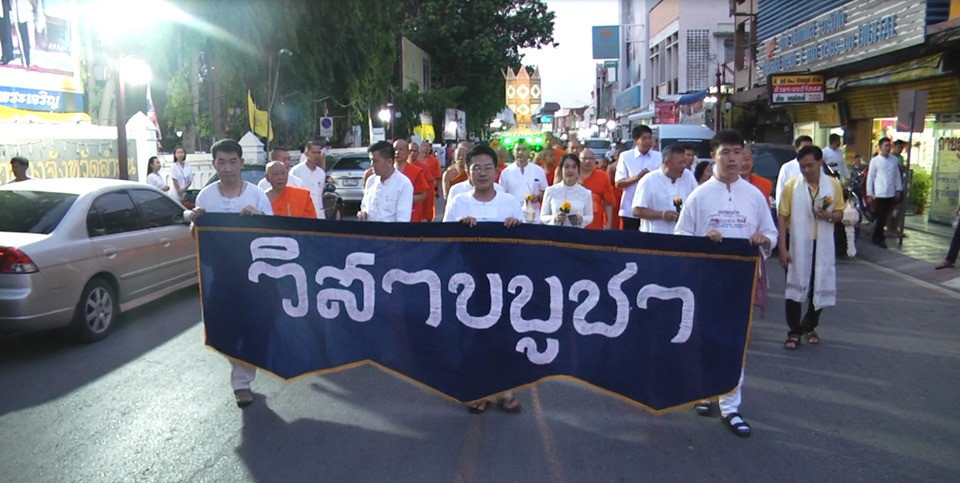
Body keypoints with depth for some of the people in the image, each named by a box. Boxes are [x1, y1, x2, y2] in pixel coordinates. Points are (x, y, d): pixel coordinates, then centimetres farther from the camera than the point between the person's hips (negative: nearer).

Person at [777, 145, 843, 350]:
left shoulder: (833, 185, -1)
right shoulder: (792, 185, -7)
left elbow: (840, 213, 8)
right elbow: (782, 216, -6)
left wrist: (829, 216, -17)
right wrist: (782, 247, -11)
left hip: (822, 245, 2)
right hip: (797, 245, -2)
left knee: (820, 288, 9)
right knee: (794, 287, 0)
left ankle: (809, 326, 30)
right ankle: (794, 331, 11)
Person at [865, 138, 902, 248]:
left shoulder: (894, 159, 8)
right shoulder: (875, 161, -3)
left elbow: (897, 175, 12)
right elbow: (870, 178, -2)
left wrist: (898, 190, 8)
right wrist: (869, 194, -4)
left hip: (891, 194, 4)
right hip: (879, 194, -4)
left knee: (884, 217, 10)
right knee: (879, 217, -1)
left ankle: (877, 237, 24)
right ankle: (878, 238, 12)